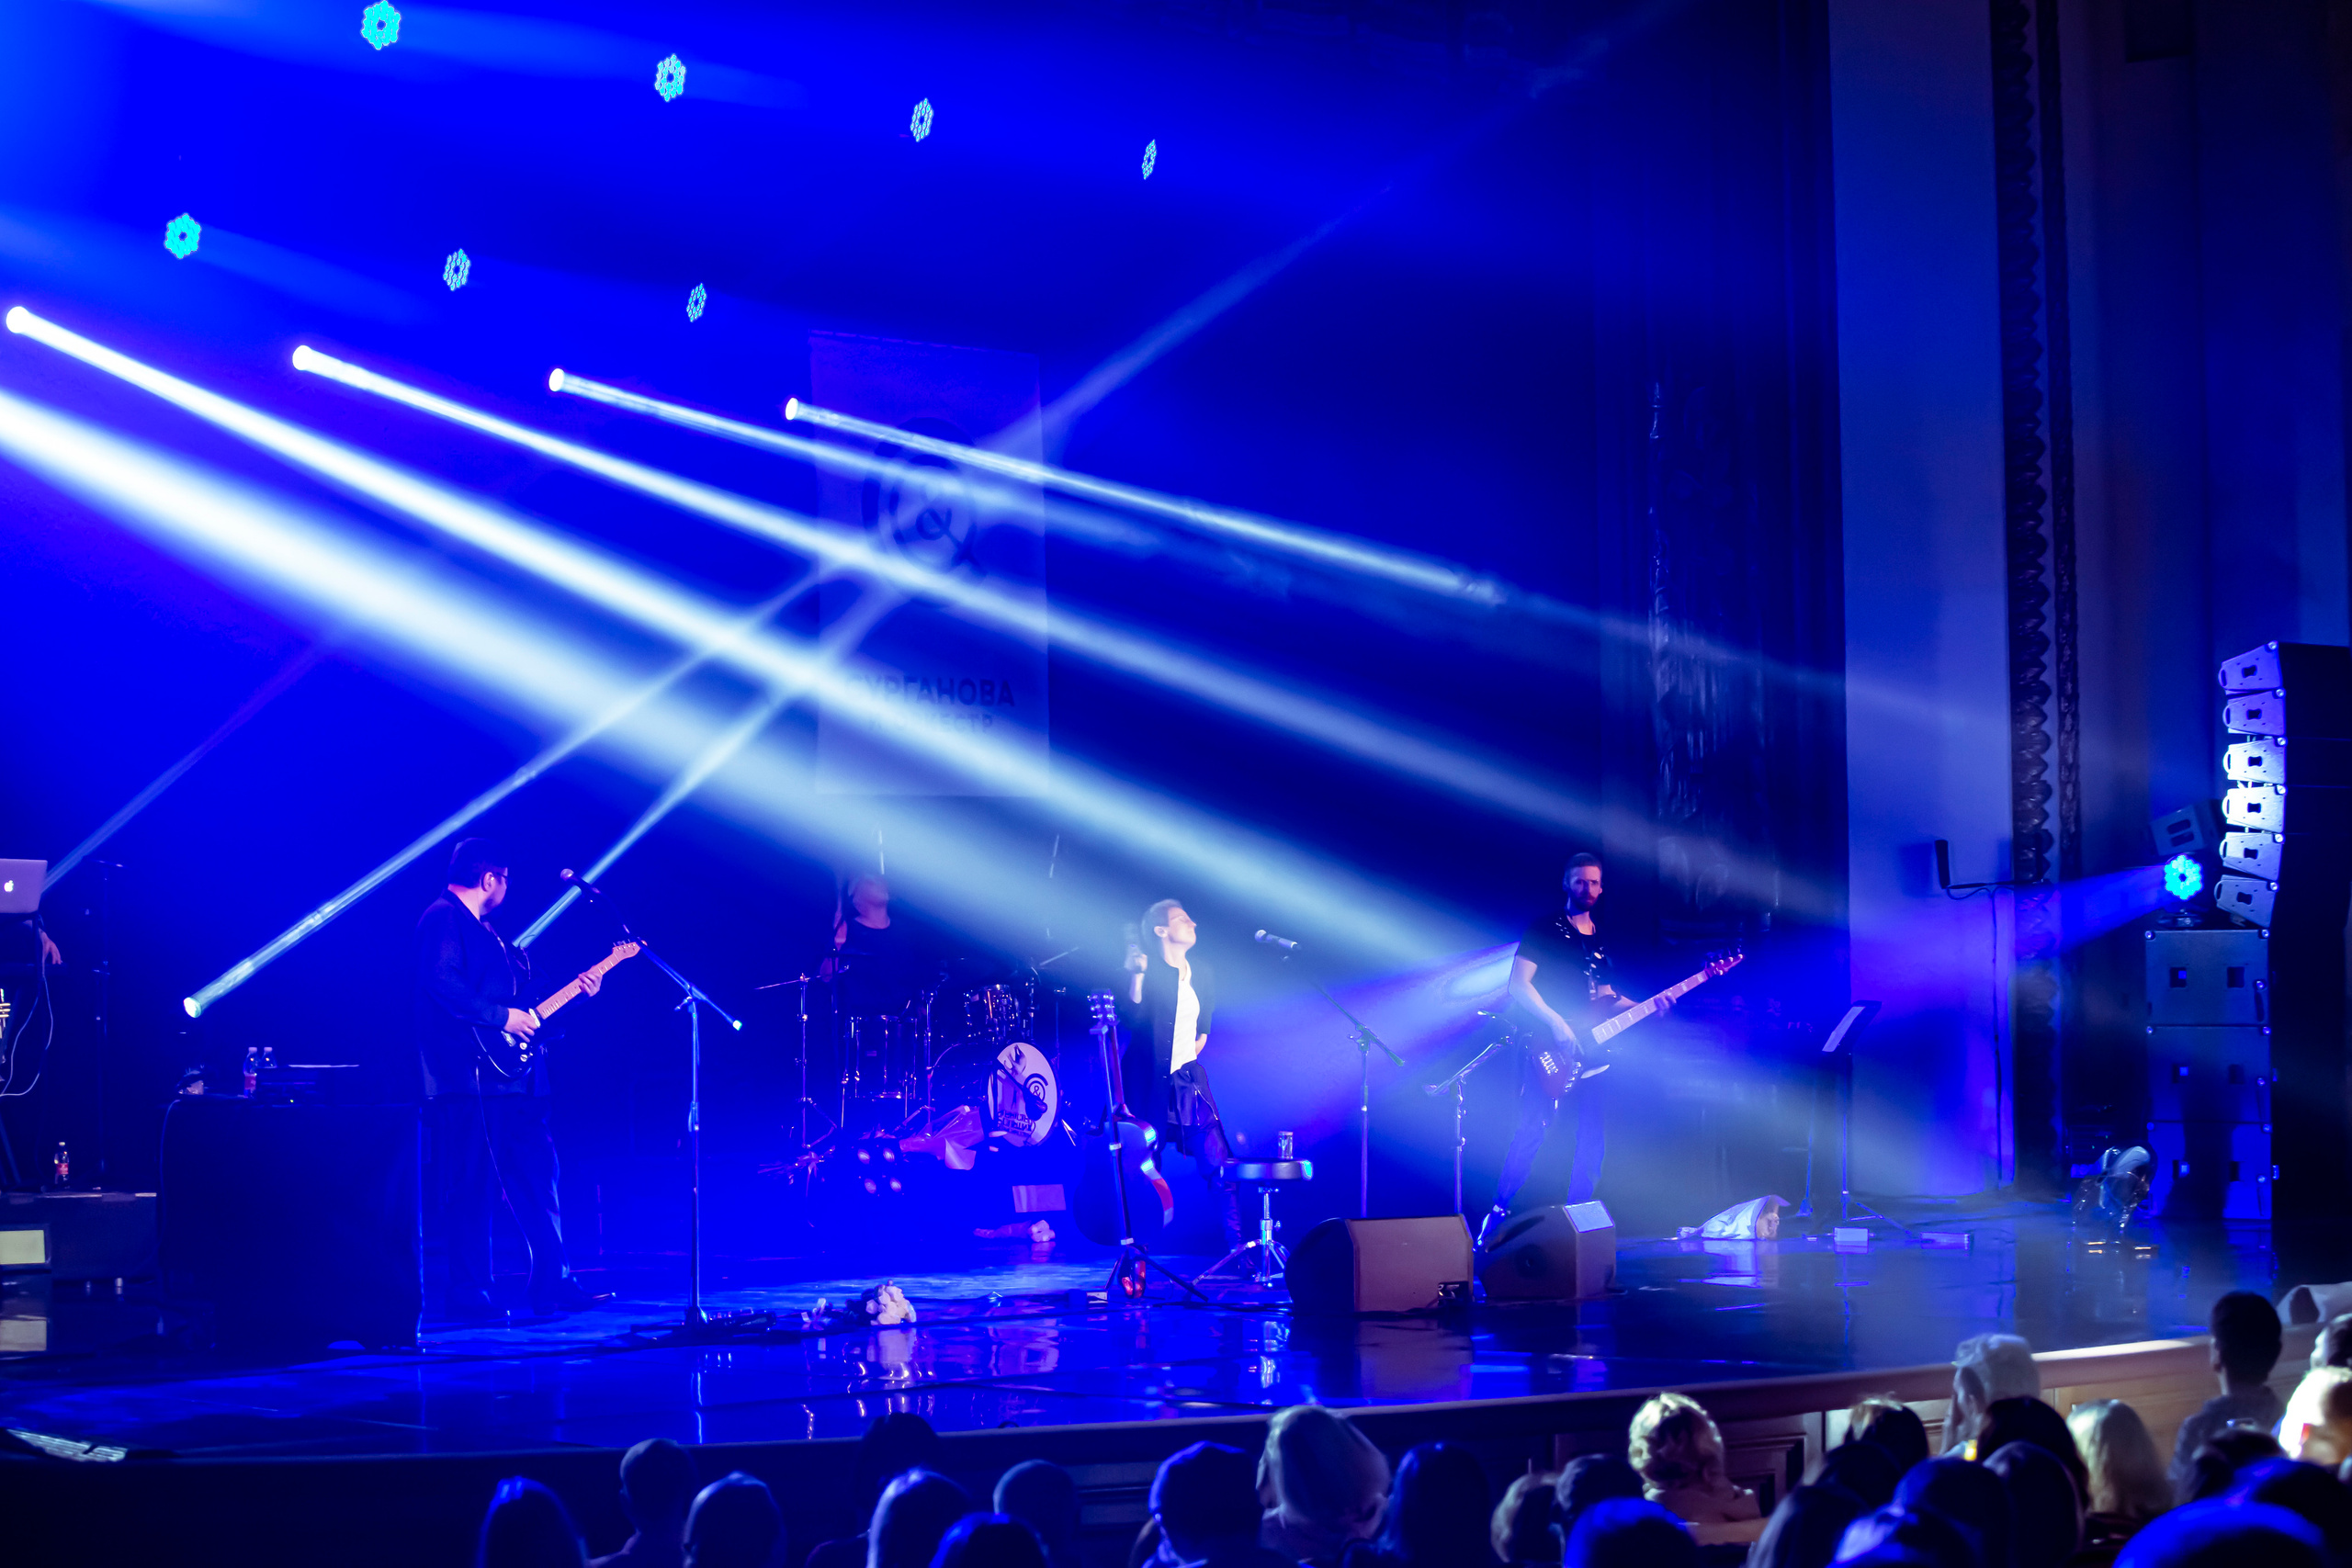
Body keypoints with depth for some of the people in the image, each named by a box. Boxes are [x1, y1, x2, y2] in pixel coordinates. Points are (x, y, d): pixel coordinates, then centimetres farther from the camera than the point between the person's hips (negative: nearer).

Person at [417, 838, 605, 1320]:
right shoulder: (444, 918, -7)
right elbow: (441, 982, -22)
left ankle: (553, 1284, 10)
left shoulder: (483, 929, 24)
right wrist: (500, 1017, -20)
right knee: (473, 1185, -8)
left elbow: (517, 996, 24)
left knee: (536, 1175, 8)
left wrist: (577, 992, 19)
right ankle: (470, 1296, -4)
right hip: (469, 1078, -10)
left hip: (510, 1077, 10)